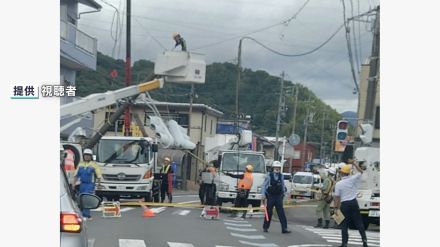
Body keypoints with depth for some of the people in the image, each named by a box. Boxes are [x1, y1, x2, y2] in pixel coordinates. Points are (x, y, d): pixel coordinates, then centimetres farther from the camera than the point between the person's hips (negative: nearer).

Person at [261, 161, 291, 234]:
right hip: (270, 197, -2)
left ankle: (284, 228, -6)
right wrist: (263, 195, -8)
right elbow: (264, 186, -3)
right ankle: (265, 227, 18)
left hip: (278, 197, 2)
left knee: (281, 213, -4)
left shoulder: (281, 176, 6)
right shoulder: (269, 176, -5)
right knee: (269, 213, 4)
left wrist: (284, 193, 13)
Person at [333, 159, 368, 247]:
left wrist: (336, 208, -3)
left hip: (344, 204, -2)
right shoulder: (353, 179, -4)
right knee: (359, 223, 8)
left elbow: (337, 197, -8)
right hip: (354, 203, 2)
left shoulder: (338, 184, -9)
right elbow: (361, 171, 13)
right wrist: (354, 163, 15)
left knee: (344, 225, 5)